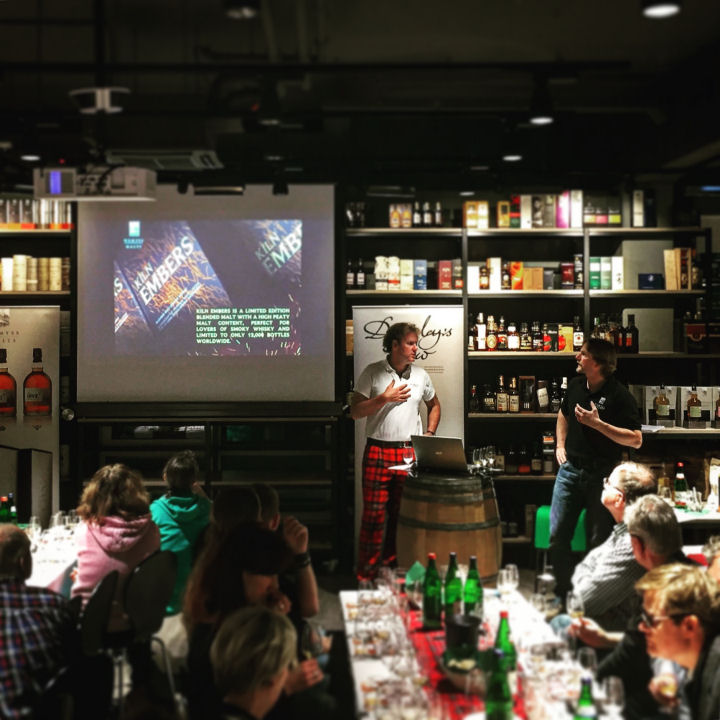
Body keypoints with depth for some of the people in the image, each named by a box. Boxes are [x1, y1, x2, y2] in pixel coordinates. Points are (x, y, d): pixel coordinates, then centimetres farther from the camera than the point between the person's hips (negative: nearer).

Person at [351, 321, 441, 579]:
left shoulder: (420, 375, 10)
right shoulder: (373, 373, -1)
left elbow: (434, 405, 26)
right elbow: (355, 412, -3)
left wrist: (429, 433, 12)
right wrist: (385, 398, -12)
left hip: (411, 453, 3)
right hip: (378, 452, -3)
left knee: (402, 514, 7)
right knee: (373, 514, -3)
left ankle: (393, 567, 20)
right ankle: (366, 574, 6)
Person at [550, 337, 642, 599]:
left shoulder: (619, 395, -13)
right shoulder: (576, 385, 6)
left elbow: (636, 440, -18)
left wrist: (598, 424, -22)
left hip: (600, 475, -5)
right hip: (570, 469, 5)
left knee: (598, 541, 4)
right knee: (557, 536, 3)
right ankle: (564, 592, 19)